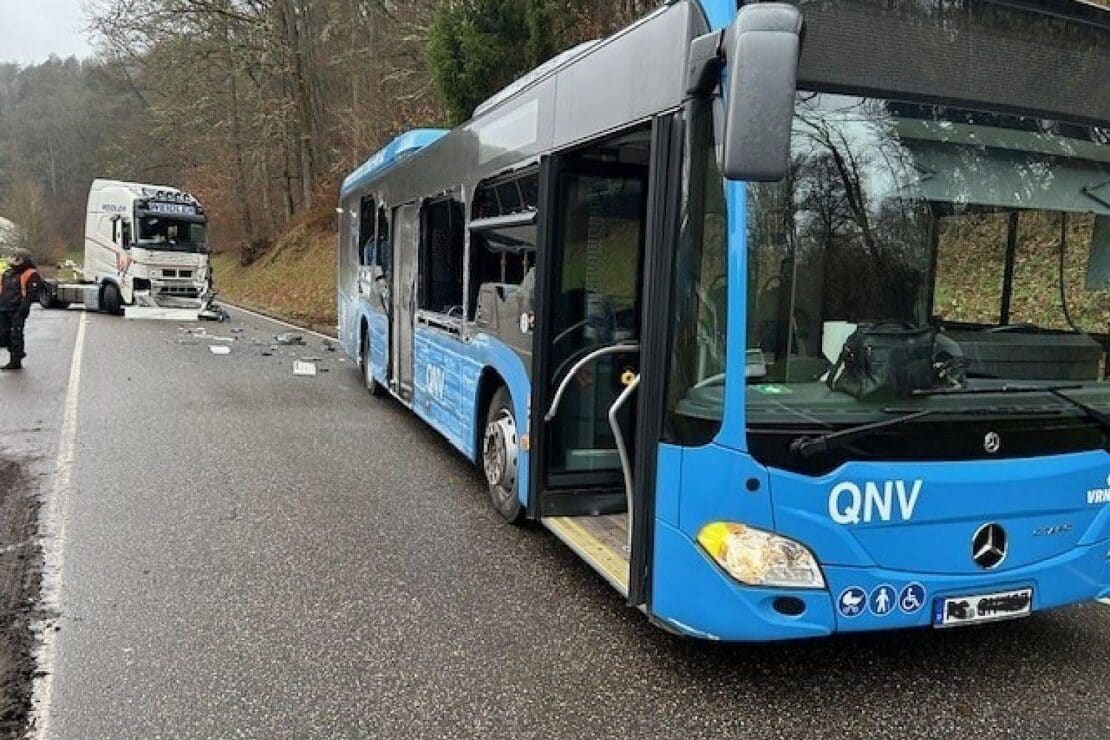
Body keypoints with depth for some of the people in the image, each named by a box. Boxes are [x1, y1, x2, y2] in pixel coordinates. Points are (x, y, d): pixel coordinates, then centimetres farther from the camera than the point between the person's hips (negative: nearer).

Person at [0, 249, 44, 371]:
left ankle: (16, 361, 2)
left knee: (16, 336, -4)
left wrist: (23, 307, -21)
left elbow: (31, 293, -14)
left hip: (17, 311, -8)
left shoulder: (30, 275, -6)